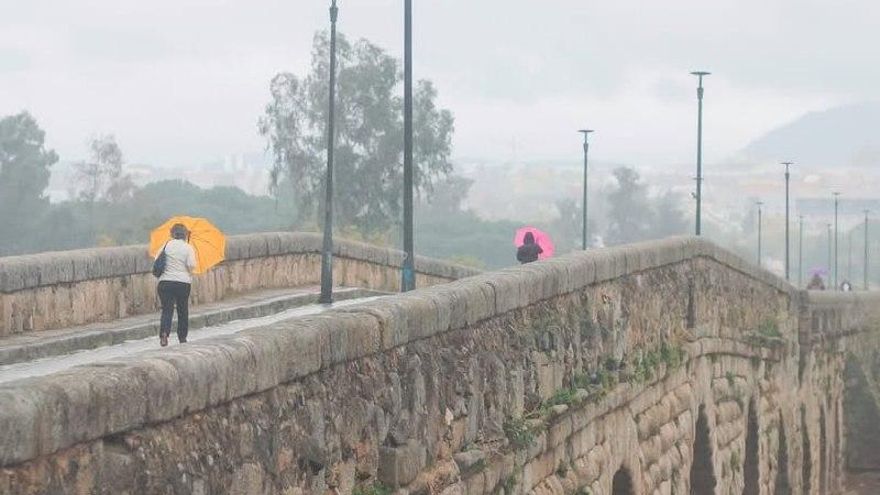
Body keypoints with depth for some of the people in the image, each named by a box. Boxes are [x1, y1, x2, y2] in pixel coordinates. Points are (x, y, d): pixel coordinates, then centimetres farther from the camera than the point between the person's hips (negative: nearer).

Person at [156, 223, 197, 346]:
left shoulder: (167, 245, 3)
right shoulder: (188, 248, -3)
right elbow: (192, 265, -13)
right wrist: (189, 271, 8)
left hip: (165, 282, 1)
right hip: (183, 282, -1)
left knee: (167, 310, -4)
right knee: (183, 311, 13)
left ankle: (164, 333, -27)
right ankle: (182, 338, 21)